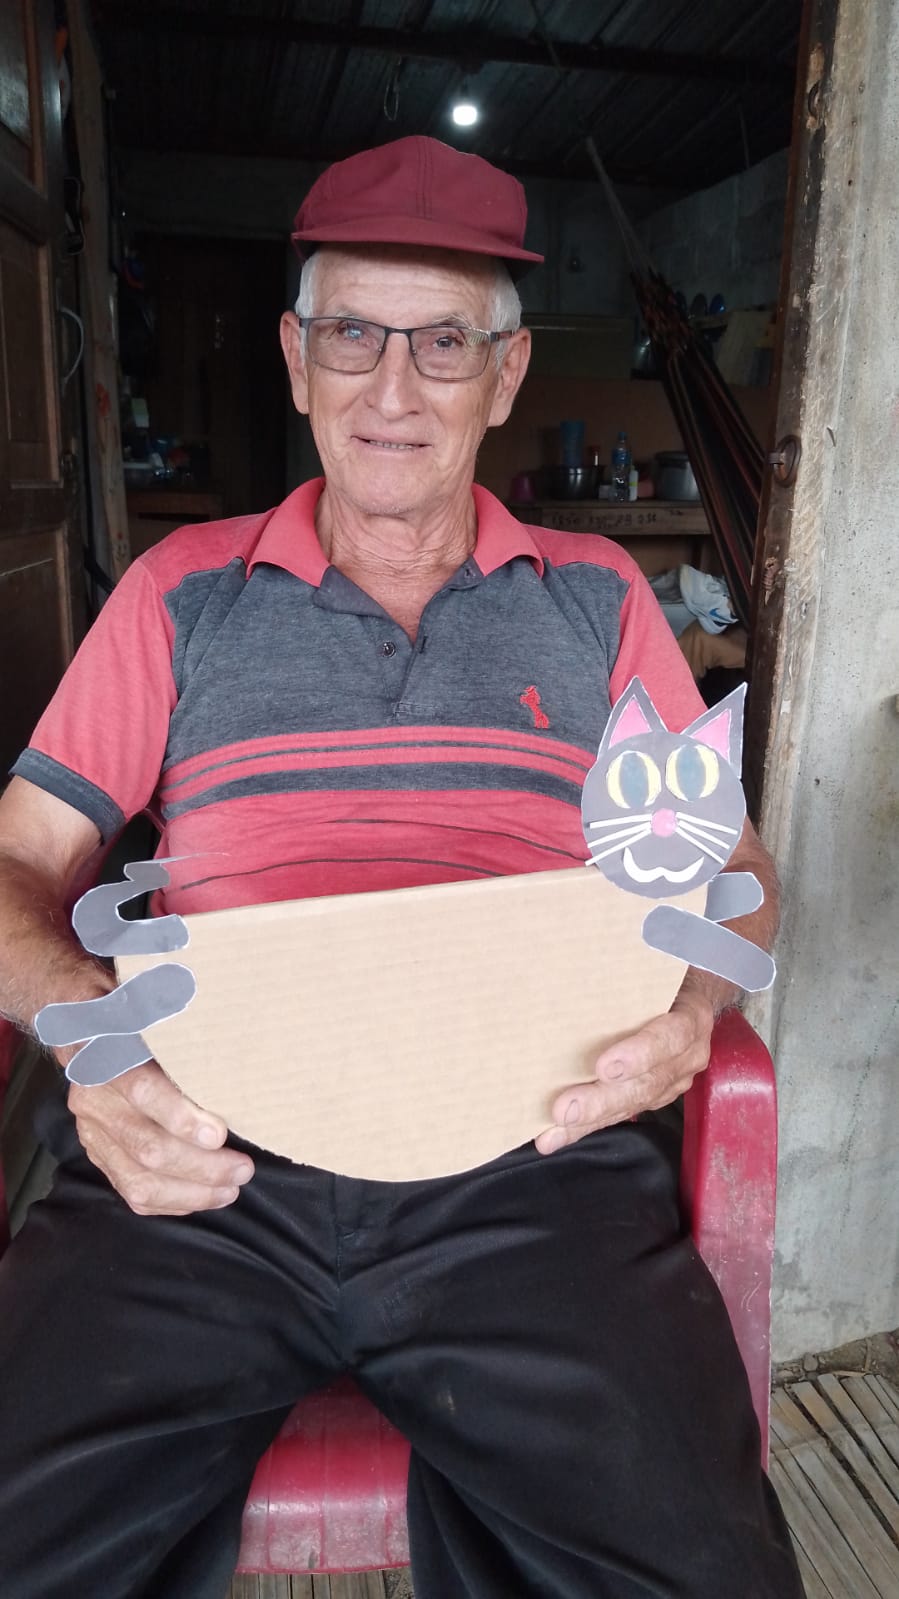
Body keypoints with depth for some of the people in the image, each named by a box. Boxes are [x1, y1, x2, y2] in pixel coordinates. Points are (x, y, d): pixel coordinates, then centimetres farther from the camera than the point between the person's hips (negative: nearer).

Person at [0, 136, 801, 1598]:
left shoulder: (598, 598, 16)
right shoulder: (183, 591, 15)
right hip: (204, 1152, 1)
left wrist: (687, 1006, -8)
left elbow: (727, 864, 14)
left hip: (531, 1160, 1)